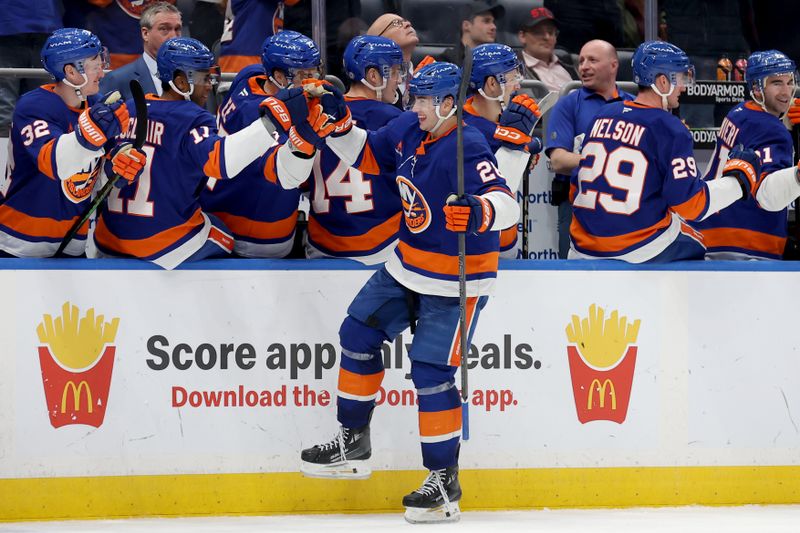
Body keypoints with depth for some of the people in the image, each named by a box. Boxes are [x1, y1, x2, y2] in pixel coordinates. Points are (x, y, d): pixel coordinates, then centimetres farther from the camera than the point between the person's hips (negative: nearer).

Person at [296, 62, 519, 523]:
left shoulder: (467, 148, -26)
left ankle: (445, 481, -1)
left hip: (456, 281, -9)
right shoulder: (407, 130, -2)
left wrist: (479, 212, -58)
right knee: (359, 333, 11)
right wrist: (340, 129, -1)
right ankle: (354, 443, 26)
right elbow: (368, 157, 15)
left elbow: (506, 204, -37)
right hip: (408, 266, 9)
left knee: (431, 372, -11)